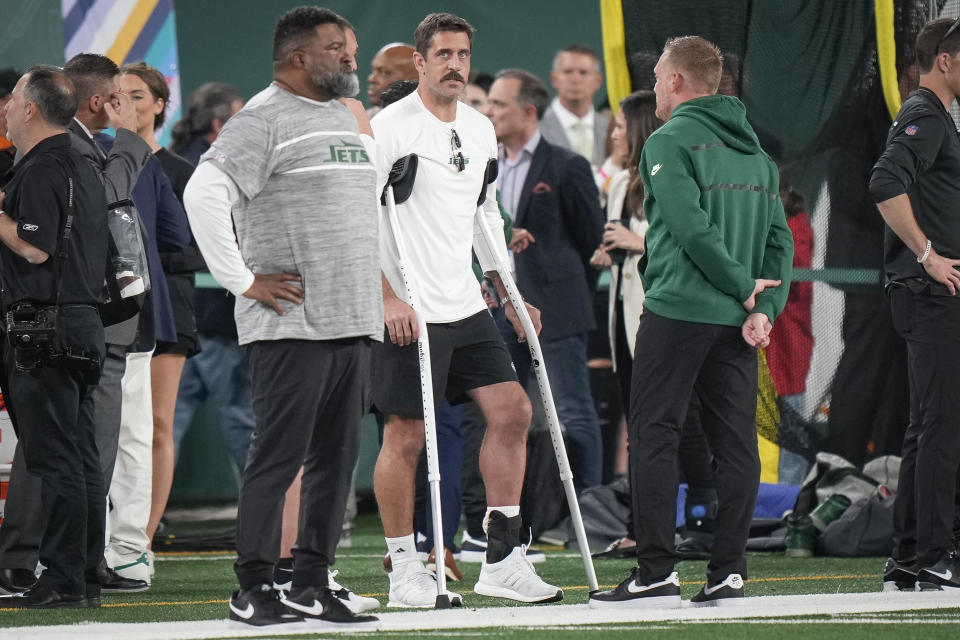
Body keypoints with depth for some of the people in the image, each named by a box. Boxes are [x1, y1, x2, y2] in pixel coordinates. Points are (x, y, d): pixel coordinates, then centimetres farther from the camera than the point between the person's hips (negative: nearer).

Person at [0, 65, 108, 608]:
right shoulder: (83, 168, 18)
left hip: (44, 329, -10)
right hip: (86, 324, 10)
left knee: (54, 461, -9)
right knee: (82, 460, 10)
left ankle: (63, 581, -10)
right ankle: (88, 578, 12)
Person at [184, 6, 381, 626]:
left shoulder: (348, 117, 19)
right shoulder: (265, 119, -8)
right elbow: (204, 194, -19)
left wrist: (380, 291, 21)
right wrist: (243, 280, -16)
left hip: (355, 321, 8)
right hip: (292, 323, -8)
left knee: (338, 457, 8)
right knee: (279, 455, -7)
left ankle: (312, 585, 13)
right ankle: (255, 587, -3)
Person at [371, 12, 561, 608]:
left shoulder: (481, 130, 14)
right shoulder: (391, 127, -9)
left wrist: (510, 295, 20)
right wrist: (388, 299, -19)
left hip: (466, 307, 7)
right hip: (409, 312, -7)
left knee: (512, 410, 1)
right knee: (407, 436, -3)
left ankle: (503, 558, 5)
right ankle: (404, 570, 5)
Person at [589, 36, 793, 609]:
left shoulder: (670, 141, -7)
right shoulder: (753, 148, 15)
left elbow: (693, 227, -17)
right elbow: (781, 237, 8)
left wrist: (744, 288, -10)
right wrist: (765, 305, 0)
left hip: (678, 311, -6)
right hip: (737, 323, 7)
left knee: (654, 437, -3)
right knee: (736, 444, 6)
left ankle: (657, 571, -8)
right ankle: (729, 572, 4)